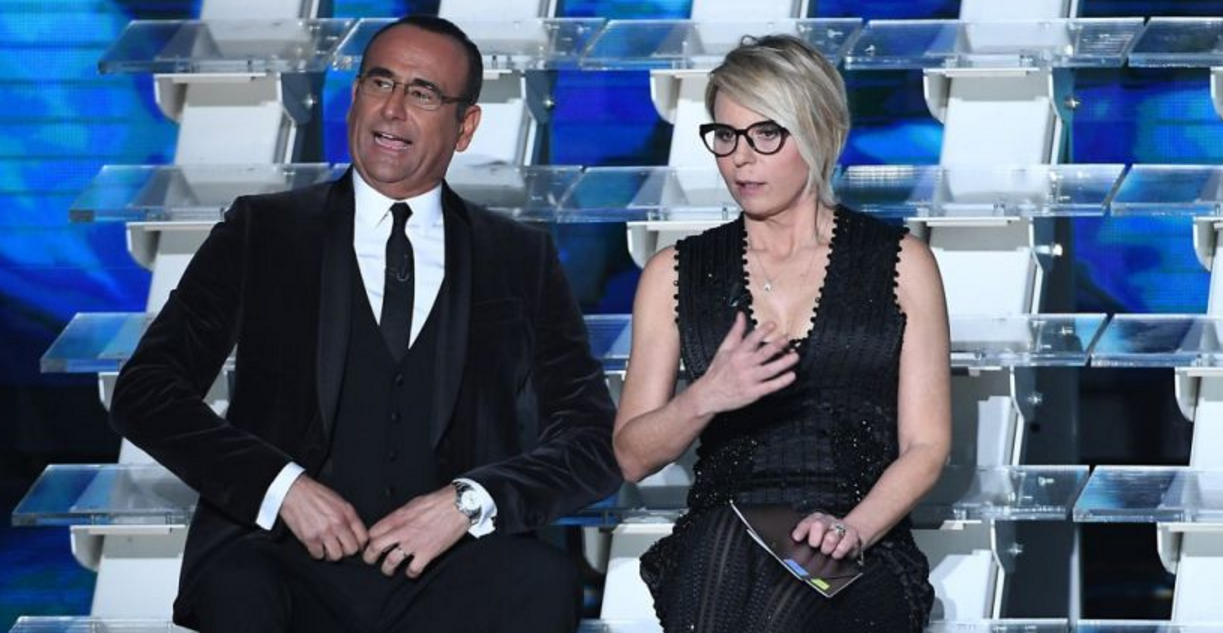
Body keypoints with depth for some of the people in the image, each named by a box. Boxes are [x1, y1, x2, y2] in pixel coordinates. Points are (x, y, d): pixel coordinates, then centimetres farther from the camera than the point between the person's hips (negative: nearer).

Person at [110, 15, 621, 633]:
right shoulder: (262, 231, 12)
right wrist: (282, 486, -11)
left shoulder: (520, 259, 15)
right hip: (289, 561, -2)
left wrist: (469, 502, -11)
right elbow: (144, 392, 5)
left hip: (449, 574, 2)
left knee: (544, 578, -31)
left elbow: (598, 442, 8)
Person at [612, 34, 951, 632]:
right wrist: (705, 398, -10)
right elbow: (632, 457, 11)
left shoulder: (901, 264, 11)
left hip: (860, 554, -1)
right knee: (723, 539, -37)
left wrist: (851, 528, -13)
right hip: (715, 545, 1)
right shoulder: (676, 274, 15)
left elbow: (925, 447, 7)